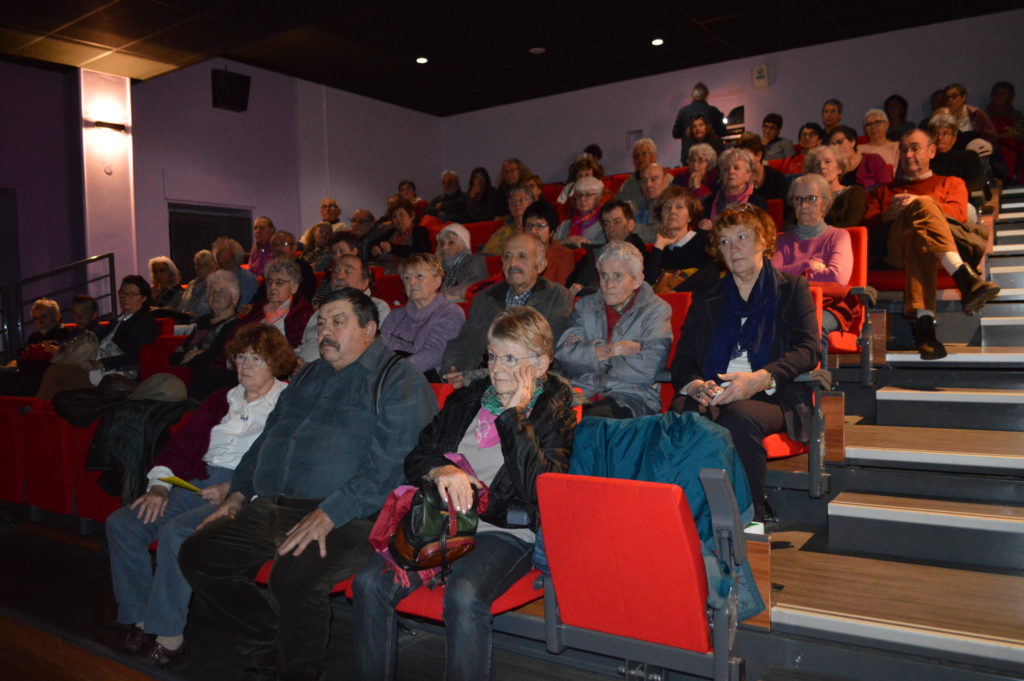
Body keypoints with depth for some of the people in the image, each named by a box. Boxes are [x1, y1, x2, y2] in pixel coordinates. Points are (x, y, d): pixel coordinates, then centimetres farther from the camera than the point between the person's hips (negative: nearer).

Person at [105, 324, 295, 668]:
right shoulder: (221, 400, 22)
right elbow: (182, 442, 17)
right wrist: (160, 484, 1)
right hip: (198, 484, 8)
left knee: (176, 532, -31)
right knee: (121, 523, -9)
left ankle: (168, 635, -16)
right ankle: (138, 620, 0)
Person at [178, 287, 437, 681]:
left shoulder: (399, 380, -4)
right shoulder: (308, 376, 23)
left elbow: (389, 464, -16)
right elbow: (267, 439, 30)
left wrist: (329, 515, -24)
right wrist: (238, 493, 16)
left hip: (346, 518, -8)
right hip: (269, 509, 8)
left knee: (293, 578, -32)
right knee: (197, 556, -2)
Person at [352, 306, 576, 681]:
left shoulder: (557, 412, 2)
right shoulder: (467, 399, 16)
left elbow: (539, 487, -13)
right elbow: (415, 459, 14)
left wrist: (515, 415, -11)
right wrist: (442, 470, -9)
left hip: (507, 531, -4)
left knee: (463, 595, -34)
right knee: (370, 582, -18)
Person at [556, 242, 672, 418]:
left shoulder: (657, 311, 7)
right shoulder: (586, 306, 17)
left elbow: (647, 370, -10)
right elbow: (563, 356, 1)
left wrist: (586, 350, -3)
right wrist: (611, 350, -9)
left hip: (631, 399, -3)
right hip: (581, 395, 4)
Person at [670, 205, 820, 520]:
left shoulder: (792, 289, 16)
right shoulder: (706, 299, 25)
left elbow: (808, 349, 0)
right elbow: (683, 357, 14)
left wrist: (760, 379, -19)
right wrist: (695, 385, -12)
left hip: (773, 398, -2)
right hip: (711, 396, 2)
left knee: (739, 417, -37)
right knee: (680, 415, -33)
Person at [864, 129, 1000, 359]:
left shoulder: (951, 183, 35)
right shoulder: (883, 191, 39)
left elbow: (959, 214, 9)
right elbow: (869, 225, 18)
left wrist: (918, 202, -5)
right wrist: (890, 214, -3)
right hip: (893, 246, 0)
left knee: (917, 241, -41)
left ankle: (923, 323, -61)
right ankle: (965, 278, -57)